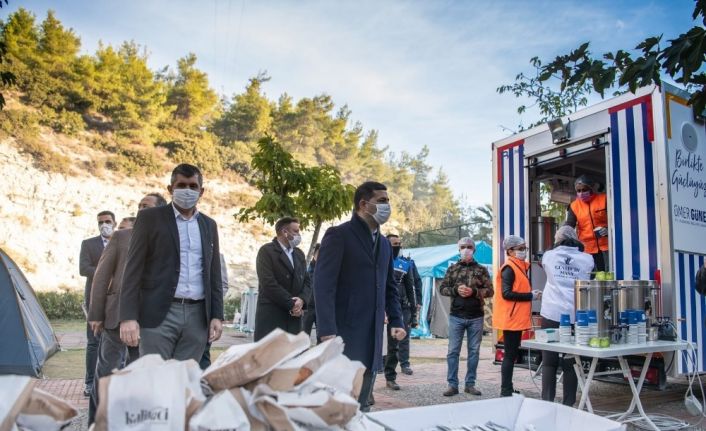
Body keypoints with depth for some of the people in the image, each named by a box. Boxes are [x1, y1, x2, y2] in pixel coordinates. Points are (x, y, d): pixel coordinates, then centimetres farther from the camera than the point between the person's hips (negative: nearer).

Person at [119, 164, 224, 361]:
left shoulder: (209, 225, 14)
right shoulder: (150, 217, 2)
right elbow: (133, 269, -3)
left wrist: (217, 315, 7)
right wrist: (128, 317, -12)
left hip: (197, 316, 4)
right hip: (159, 314, -3)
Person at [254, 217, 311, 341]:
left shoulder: (299, 254, 18)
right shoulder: (266, 251, -5)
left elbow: (307, 281, 14)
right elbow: (268, 283, -14)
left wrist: (301, 300, -7)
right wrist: (291, 304, -13)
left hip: (294, 315, 6)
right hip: (271, 315, -6)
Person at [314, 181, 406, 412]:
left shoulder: (384, 243, 17)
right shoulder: (338, 235, -7)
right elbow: (323, 285, -14)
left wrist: (396, 321, 10)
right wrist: (327, 331, -21)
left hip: (372, 335, 7)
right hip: (344, 333, -7)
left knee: (362, 404, 12)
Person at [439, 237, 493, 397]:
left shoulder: (481, 269, 6)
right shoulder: (452, 269, 8)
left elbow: (490, 291, 2)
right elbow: (442, 288, 6)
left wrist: (474, 291, -15)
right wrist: (456, 290, -12)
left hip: (476, 317, 0)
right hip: (456, 316, 0)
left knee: (474, 351, 7)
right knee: (453, 351, 0)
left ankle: (470, 384, 18)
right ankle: (452, 384, 8)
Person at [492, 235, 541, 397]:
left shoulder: (520, 267, 16)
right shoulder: (509, 268, -14)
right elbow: (506, 293, -22)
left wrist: (531, 294, 3)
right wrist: (531, 296, -17)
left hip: (517, 318, 10)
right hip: (511, 319, -10)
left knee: (512, 354, 14)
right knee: (510, 354, -4)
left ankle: (508, 389, 23)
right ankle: (505, 391, 2)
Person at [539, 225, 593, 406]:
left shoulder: (549, 256, 5)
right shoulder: (587, 259, 5)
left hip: (551, 315, 0)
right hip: (575, 316, 1)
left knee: (549, 362, 6)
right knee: (570, 363, 7)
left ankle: (547, 403, 6)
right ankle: (569, 404, 10)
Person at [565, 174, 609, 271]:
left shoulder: (604, 199, -2)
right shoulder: (574, 206, 3)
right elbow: (568, 225, 0)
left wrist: (608, 229, -19)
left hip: (607, 245, -2)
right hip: (588, 248, 2)